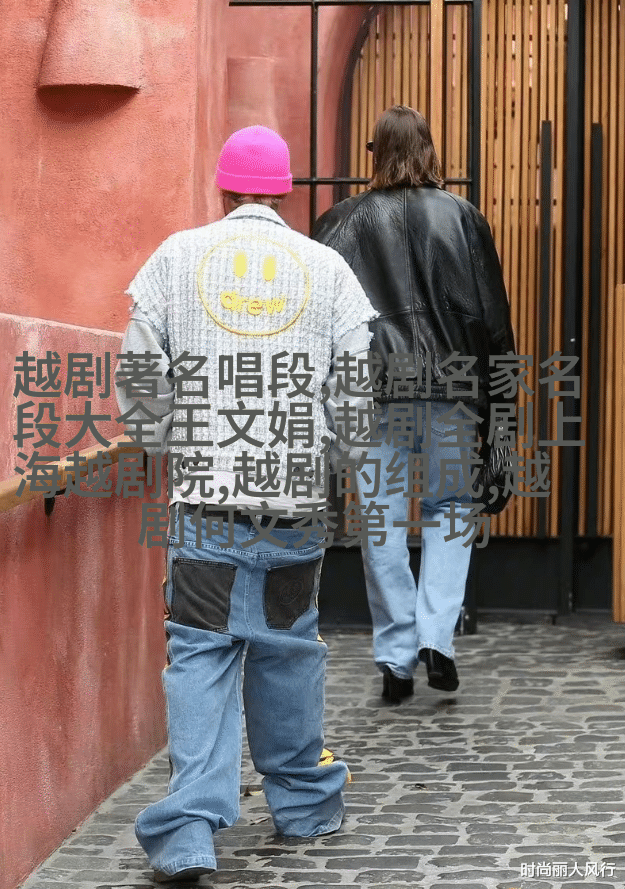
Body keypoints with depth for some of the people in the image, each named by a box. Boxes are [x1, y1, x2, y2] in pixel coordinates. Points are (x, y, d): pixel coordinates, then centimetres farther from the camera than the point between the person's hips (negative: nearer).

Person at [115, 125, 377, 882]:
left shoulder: (175, 257, 2)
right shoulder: (327, 268, 3)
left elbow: (139, 375, 1)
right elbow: (363, 384, 0)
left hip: (203, 493, -1)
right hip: (297, 494, 1)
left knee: (200, 653, 0)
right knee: (288, 648, 16)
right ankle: (302, 801, 29)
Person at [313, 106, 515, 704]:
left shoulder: (345, 222, 2)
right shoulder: (460, 217, 3)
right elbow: (491, 311, 3)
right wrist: (495, 387, 10)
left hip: (371, 389, 0)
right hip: (449, 386, 0)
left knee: (382, 523, 6)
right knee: (450, 507, 14)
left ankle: (396, 656, 9)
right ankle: (436, 636, 0)